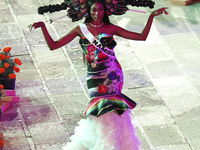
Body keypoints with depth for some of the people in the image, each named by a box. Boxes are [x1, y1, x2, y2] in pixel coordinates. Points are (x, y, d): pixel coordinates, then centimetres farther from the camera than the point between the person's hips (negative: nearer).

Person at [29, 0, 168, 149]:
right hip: (95, 79, -1)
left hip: (113, 77, 1)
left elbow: (142, 36, 5)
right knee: (103, 116, -7)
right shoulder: (81, 29, 4)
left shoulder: (110, 28, 5)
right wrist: (43, 26, -8)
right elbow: (53, 45, 2)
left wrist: (152, 16, -1)